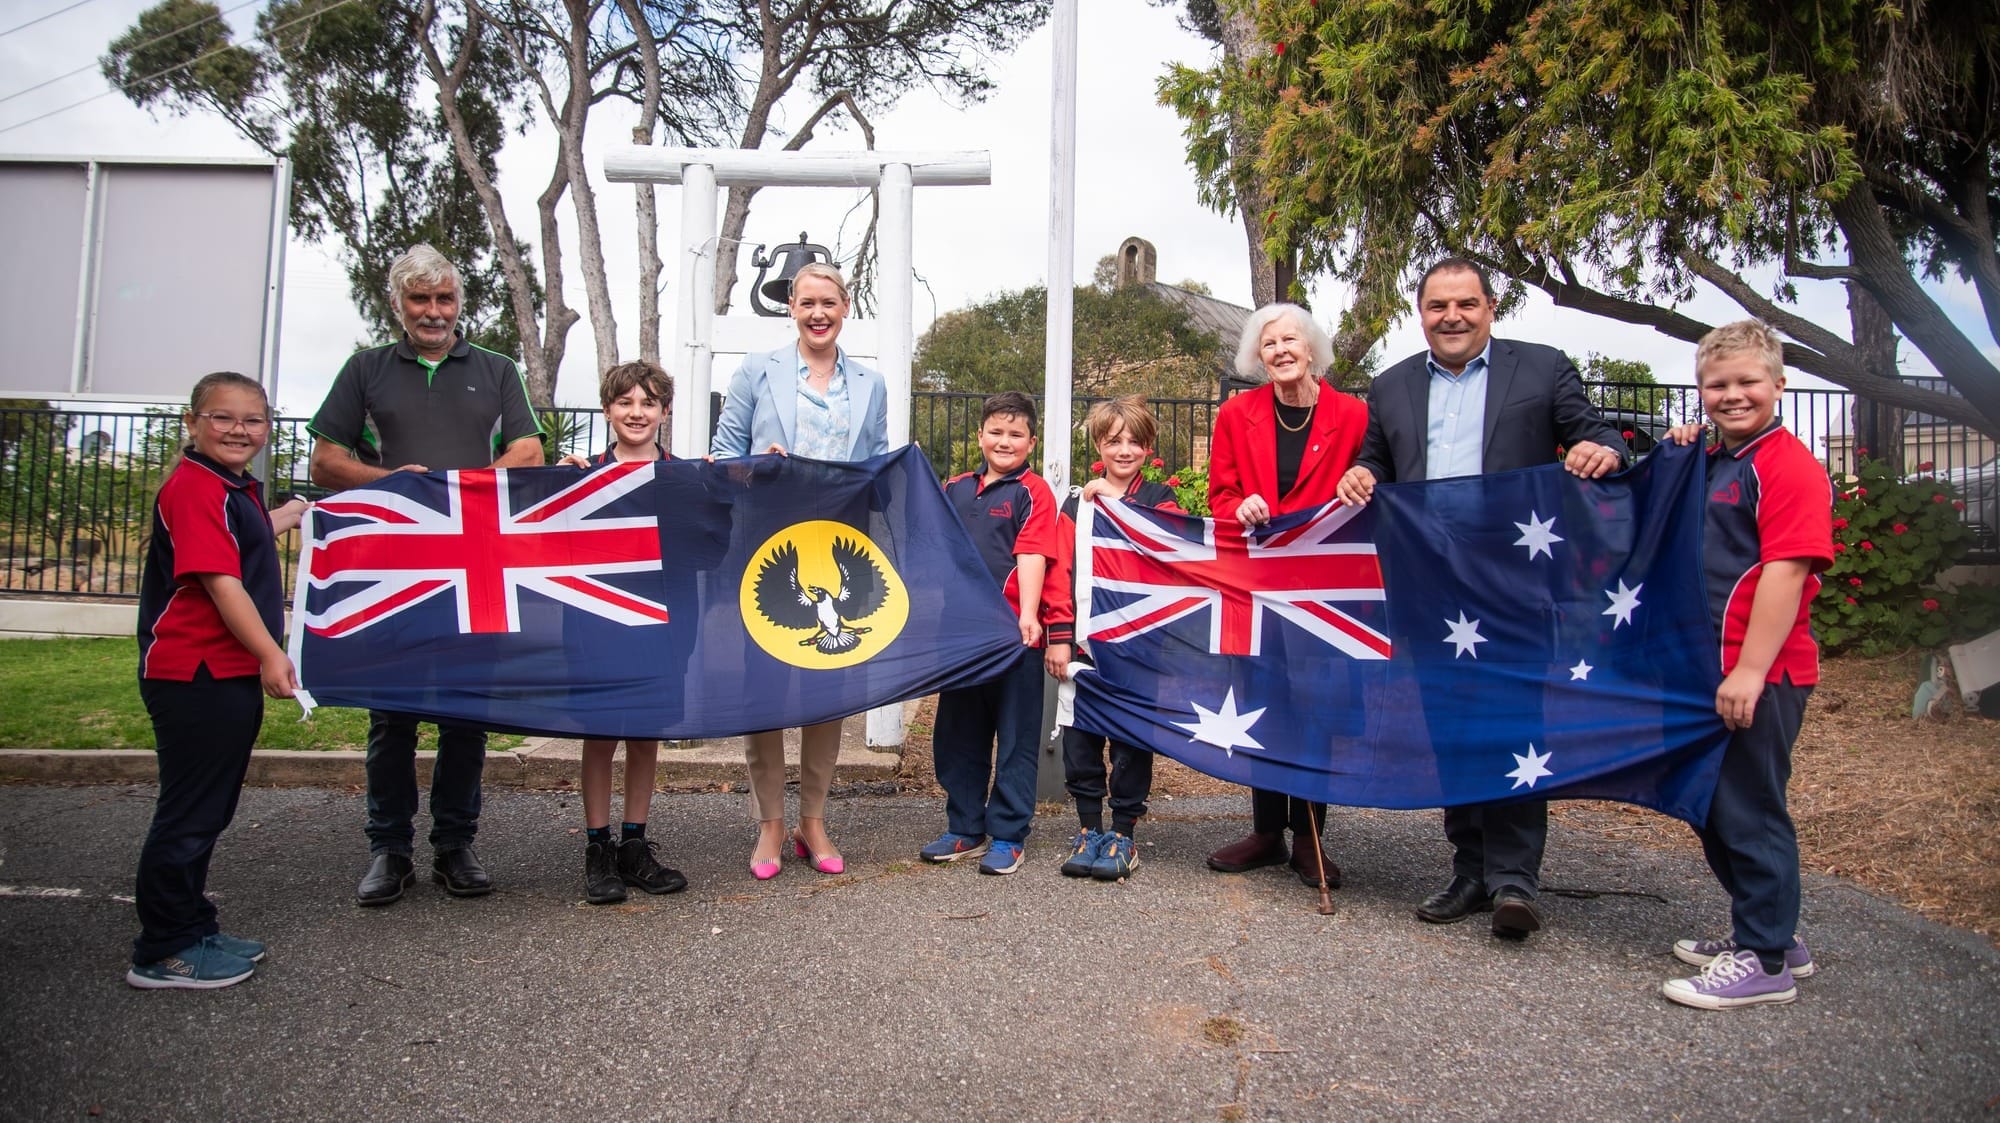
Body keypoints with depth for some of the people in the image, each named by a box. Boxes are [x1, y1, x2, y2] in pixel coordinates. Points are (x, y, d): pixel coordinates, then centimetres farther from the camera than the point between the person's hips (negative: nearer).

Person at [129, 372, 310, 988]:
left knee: (208, 810, 18)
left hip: (232, 673, 10)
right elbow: (220, 580, -22)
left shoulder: (237, 489, 15)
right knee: (190, 811, -1)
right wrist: (270, 654, -23)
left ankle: (191, 929, 30)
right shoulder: (193, 488, -15)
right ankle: (163, 952, 10)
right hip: (195, 675, -10)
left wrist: (292, 514, 40)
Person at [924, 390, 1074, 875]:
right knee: (957, 735, 13)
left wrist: (1028, 613, -23)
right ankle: (965, 829, 26)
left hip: (1016, 635, -6)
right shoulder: (955, 489, 11)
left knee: (1016, 739, 3)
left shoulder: (1033, 492, -4)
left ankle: (1007, 836, 13)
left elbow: (1032, 556, -14)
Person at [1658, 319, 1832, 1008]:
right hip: (1710, 666, 9)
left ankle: (1765, 961, 13)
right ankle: (1770, 934, 33)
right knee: (1711, 805, 17)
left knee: (1748, 809, -1)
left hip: (1761, 672, -9)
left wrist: (1750, 670, -25)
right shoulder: (1714, 464, 13)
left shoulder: (1789, 467, -14)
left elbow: (1786, 570, -21)